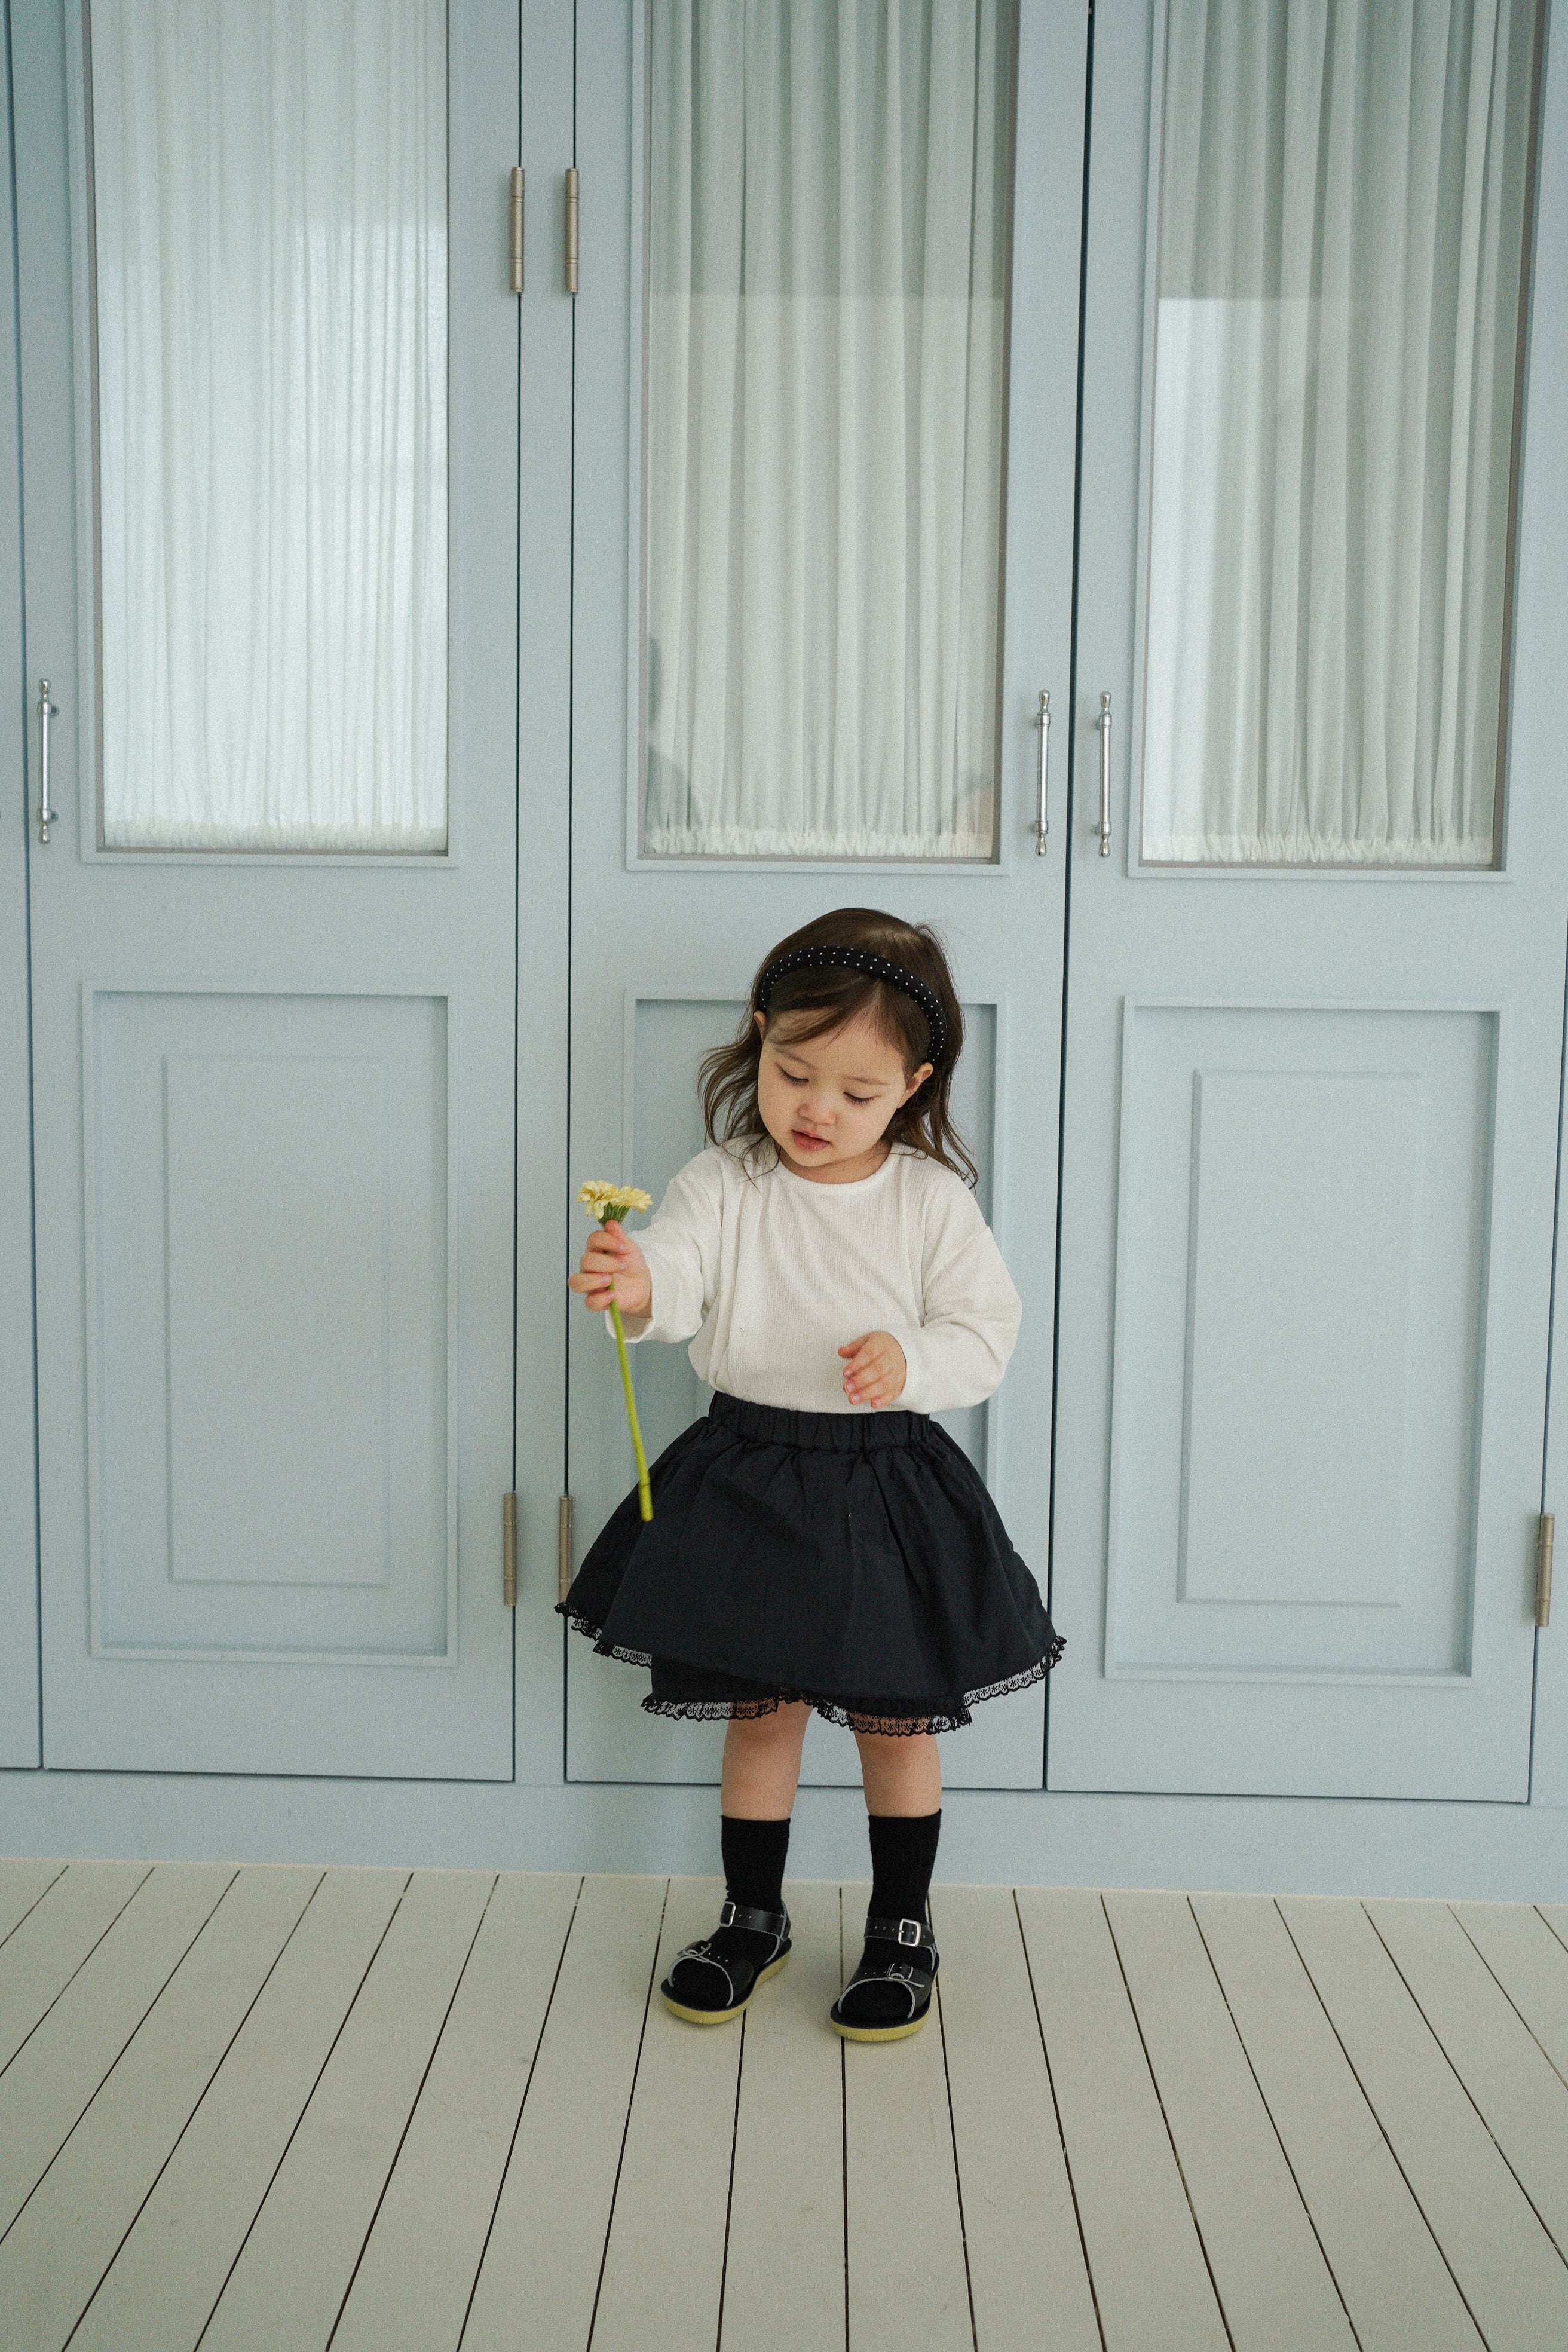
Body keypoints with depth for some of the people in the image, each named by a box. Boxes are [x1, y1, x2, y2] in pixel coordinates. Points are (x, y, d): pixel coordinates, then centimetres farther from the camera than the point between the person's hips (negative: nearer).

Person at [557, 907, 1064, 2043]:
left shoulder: (932, 1200, -5)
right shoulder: (722, 1184, -6)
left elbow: (987, 1333, -4)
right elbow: (677, 1268, -22)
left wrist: (911, 1361, -23)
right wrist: (635, 1286, -46)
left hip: (890, 1484, 0)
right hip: (748, 1473, 1)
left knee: (897, 1716, 10)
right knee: (759, 1709, 13)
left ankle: (903, 1930, 30)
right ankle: (753, 1918, 33)